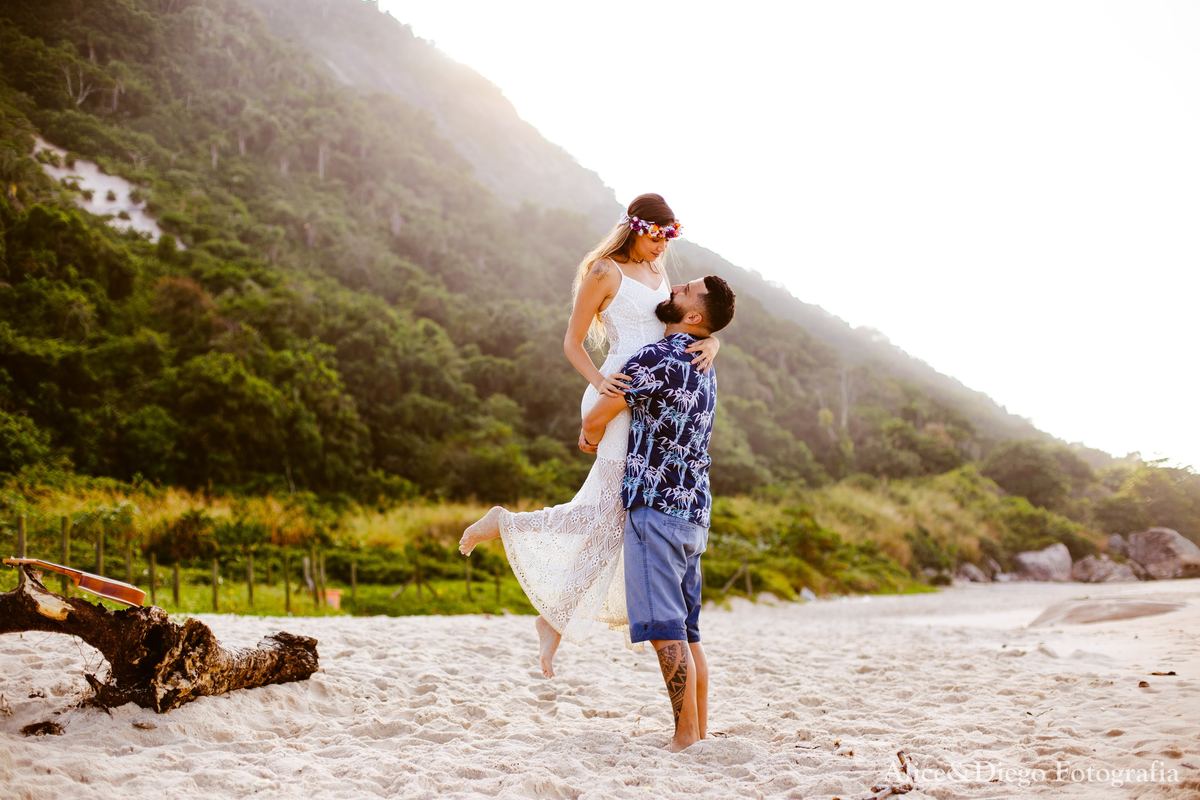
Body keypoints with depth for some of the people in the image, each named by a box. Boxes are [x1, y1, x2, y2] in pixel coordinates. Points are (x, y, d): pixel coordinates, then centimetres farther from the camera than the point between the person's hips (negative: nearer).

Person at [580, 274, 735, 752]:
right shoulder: (703, 368, 16)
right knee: (686, 631, 11)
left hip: (655, 505, -9)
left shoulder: (655, 359, -13)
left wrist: (589, 435, 16)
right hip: (693, 510, 9)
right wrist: (599, 433, 25)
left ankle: (686, 737, -8)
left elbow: (595, 420, -6)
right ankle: (700, 733, 14)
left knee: (665, 630, -8)